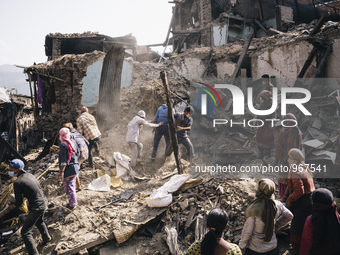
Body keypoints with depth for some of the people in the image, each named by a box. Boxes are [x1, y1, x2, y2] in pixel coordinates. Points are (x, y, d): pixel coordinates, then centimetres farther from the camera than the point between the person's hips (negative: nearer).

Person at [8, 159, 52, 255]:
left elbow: (19, 202, -15)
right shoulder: (29, 175, 1)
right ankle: (47, 238, 60)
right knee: (39, 222, 36)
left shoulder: (17, 182, -22)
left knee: (25, 232, 2)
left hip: (37, 207, -9)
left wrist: (12, 206, 7)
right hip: (43, 201, 9)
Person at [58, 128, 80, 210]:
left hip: (68, 170, -8)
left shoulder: (63, 145, -19)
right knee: (72, 185, 20)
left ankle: (72, 203, 8)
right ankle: (73, 202, 31)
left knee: (68, 187, 3)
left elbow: (63, 161, -23)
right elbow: (77, 152, 17)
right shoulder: (73, 142, 2)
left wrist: (61, 172, -20)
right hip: (75, 167, 8)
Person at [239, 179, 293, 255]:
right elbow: (289, 216, 6)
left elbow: (247, 231, -16)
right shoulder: (278, 205, -14)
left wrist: (242, 245, -2)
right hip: (272, 247, 3)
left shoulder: (253, 209, -27)